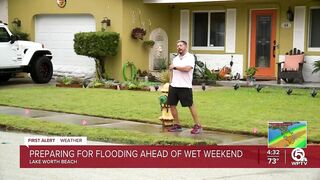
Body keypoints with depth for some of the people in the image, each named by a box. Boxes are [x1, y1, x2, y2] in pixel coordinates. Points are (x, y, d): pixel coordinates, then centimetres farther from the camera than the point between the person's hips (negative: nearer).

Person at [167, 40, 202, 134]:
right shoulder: (175, 59, 16)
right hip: (173, 86, 7)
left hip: (185, 87, -7)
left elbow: (187, 68, -22)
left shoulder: (190, 57, -6)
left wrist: (175, 67, -12)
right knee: (172, 105, 6)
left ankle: (198, 126, 6)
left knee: (190, 105, -2)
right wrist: (171, 82, 12)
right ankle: (177, 125, 18)